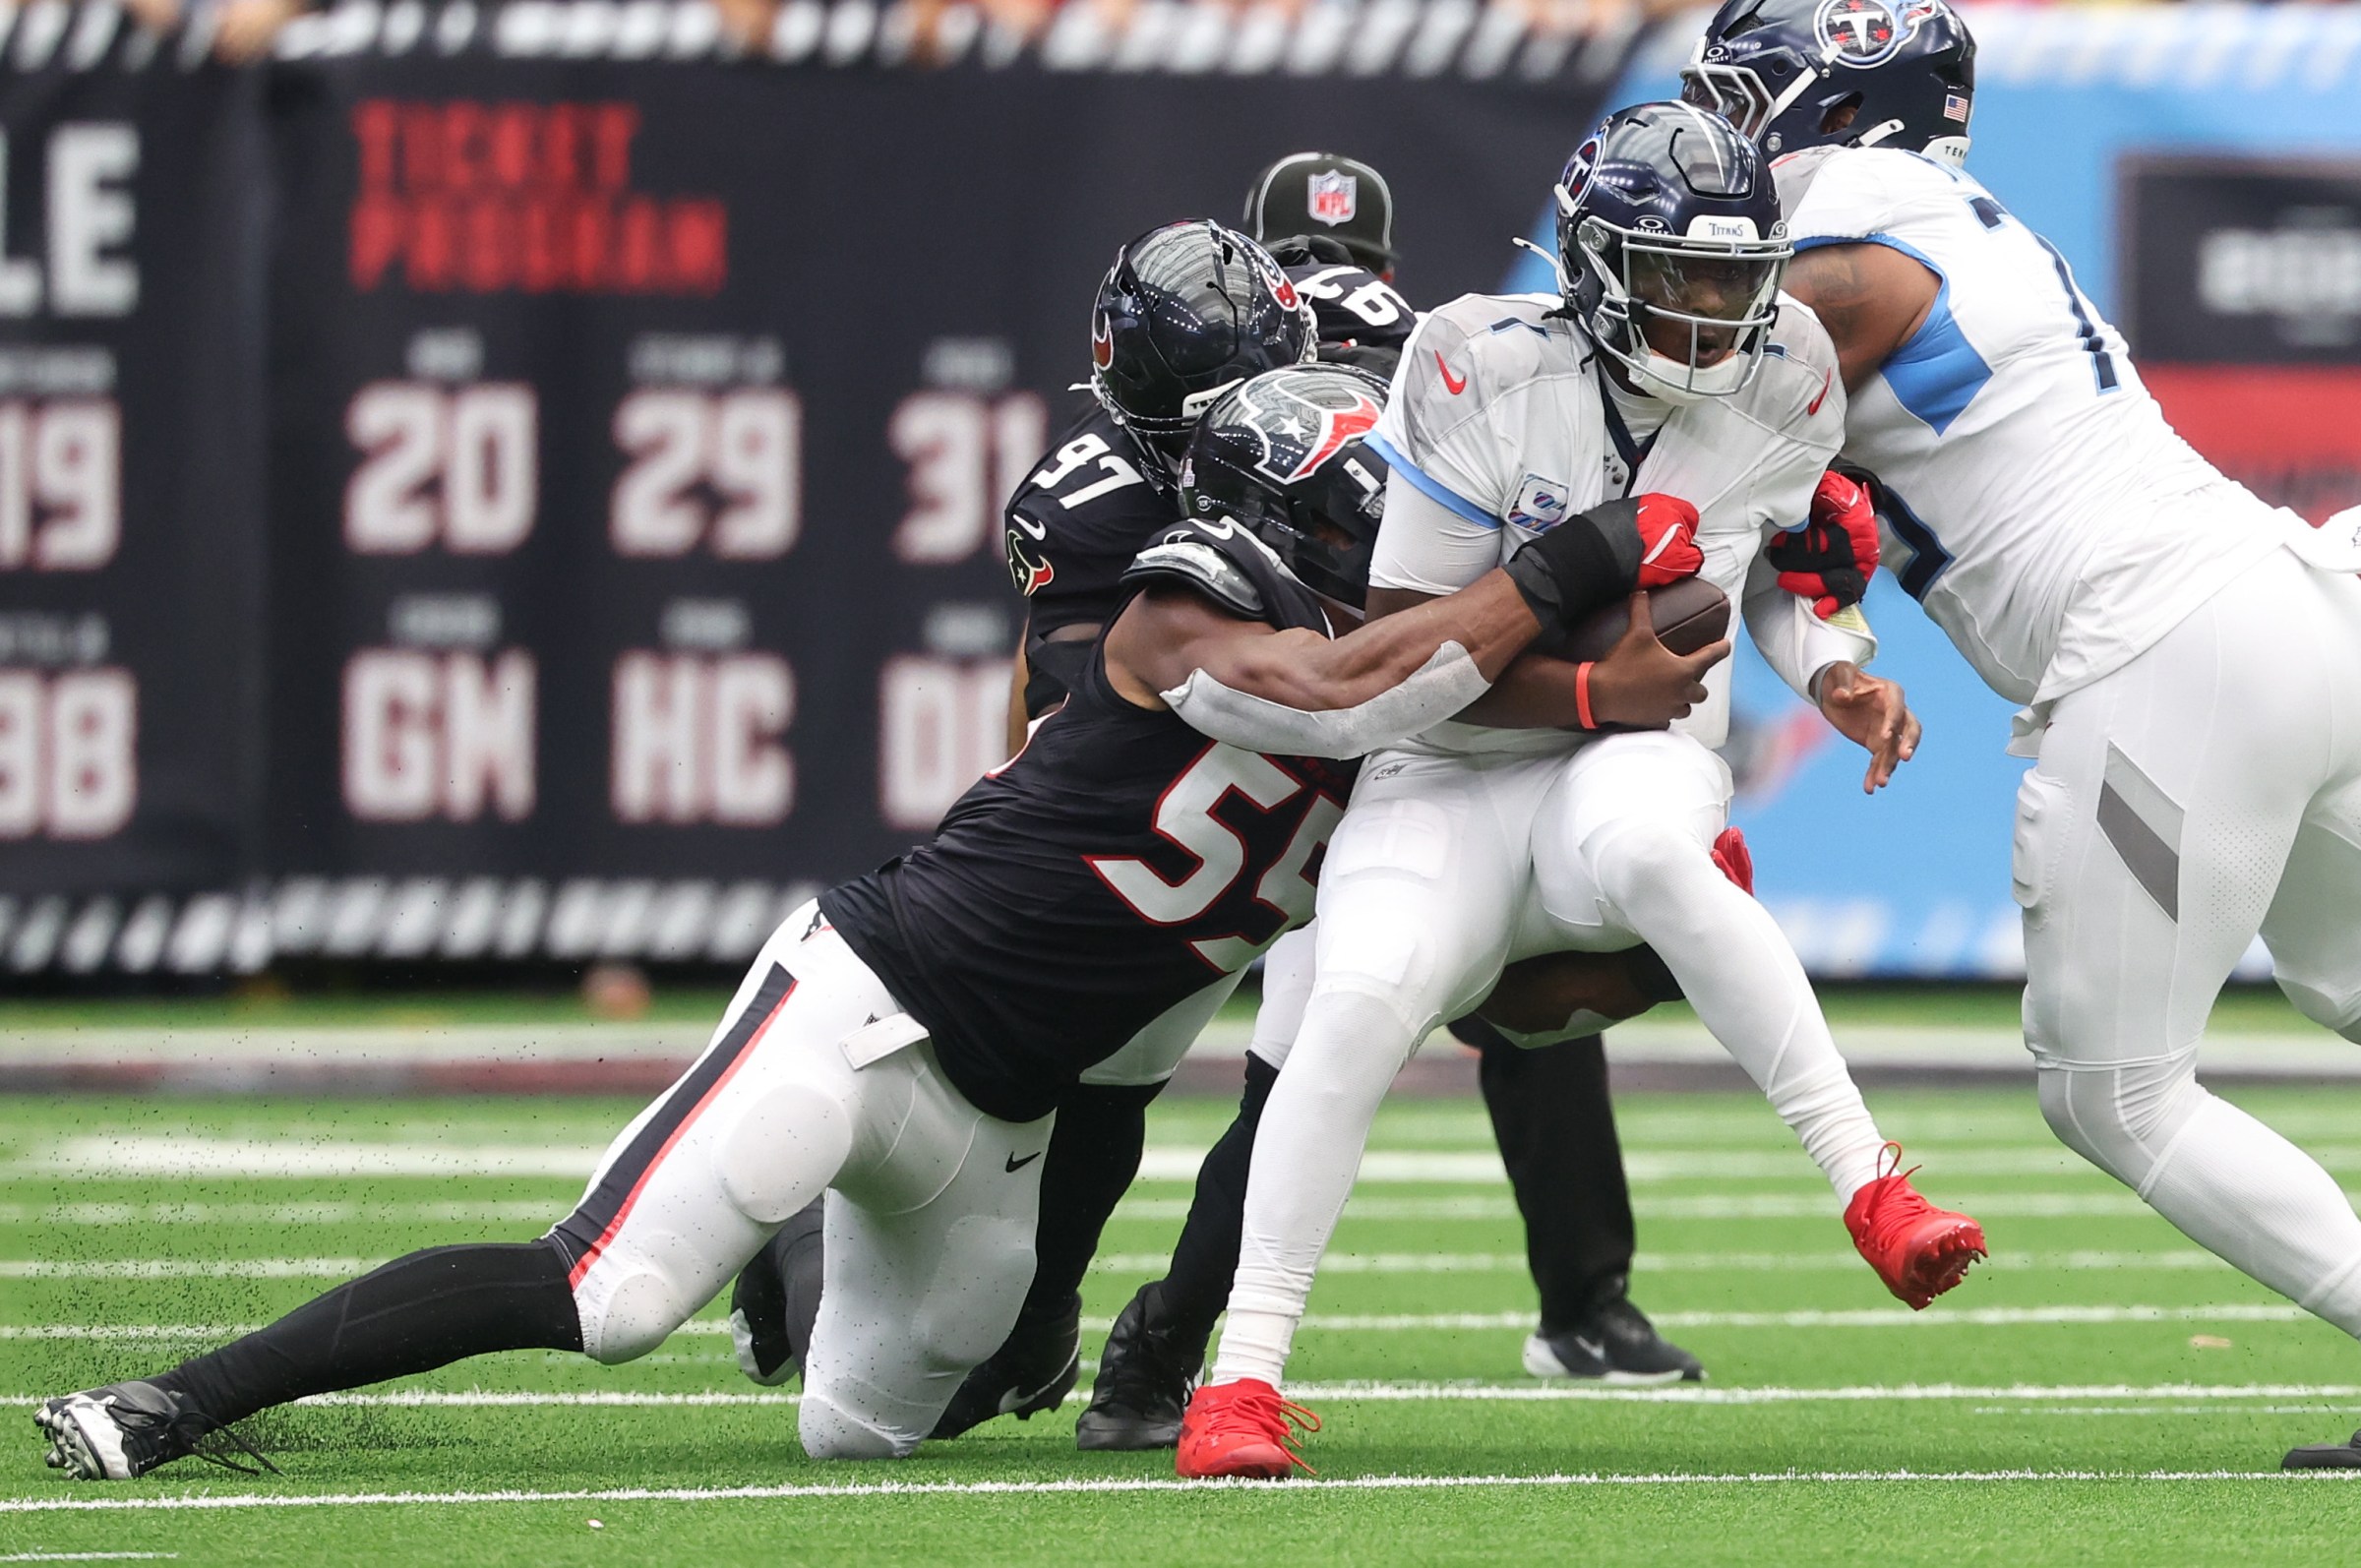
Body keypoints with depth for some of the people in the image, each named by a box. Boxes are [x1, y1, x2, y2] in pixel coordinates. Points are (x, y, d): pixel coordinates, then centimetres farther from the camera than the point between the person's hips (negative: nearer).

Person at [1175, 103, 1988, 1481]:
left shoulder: (1784, 383, -2)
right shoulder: (1485, 374, -15)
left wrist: (1836, 672, 0)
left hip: (1636, 760, 1)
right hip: (1450, 780, -1)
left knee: (1642, 846, -39)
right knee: (1362, 1004, -29)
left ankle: (1872, 1187, -37)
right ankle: (1245, 1375, -18)